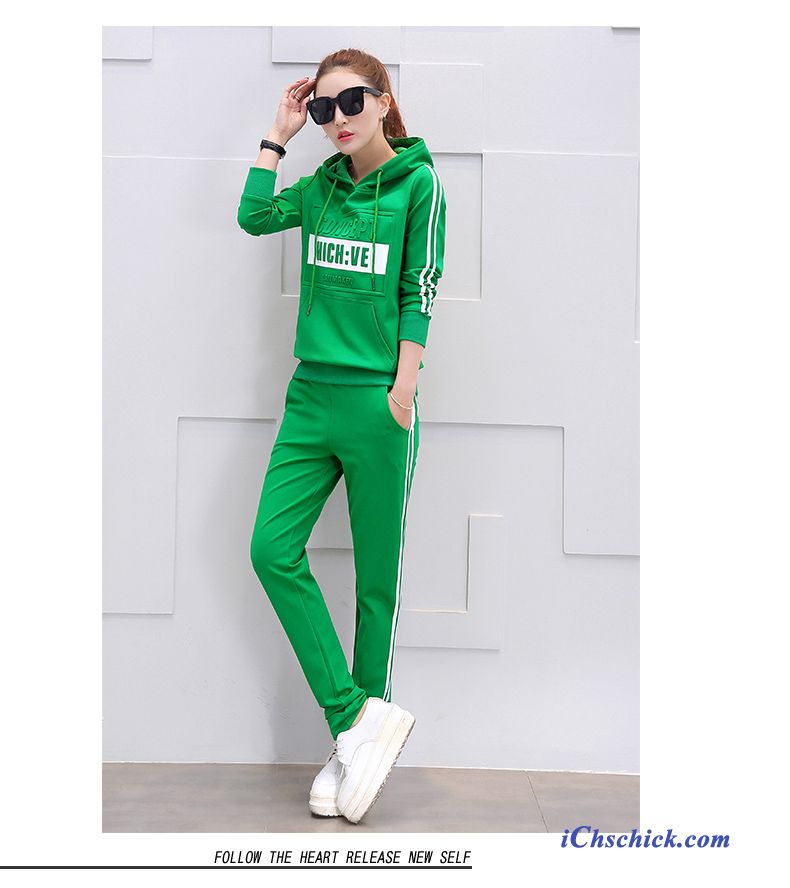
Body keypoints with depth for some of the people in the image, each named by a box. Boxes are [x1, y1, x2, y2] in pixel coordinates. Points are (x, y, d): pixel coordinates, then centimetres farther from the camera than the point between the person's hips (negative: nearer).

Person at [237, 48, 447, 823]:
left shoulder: (418, 182, -2)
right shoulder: (324, 182, 13)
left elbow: (420, 294, -6)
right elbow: (254, 215, 1)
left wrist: (401, 395, -12)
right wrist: (280, 132, 6)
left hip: (376, 401, -5)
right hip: (312, 392, 6)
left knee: (375, 575, 3)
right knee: (273, 547, -7)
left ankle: (354, 741, 14)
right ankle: (359, 717, -1)